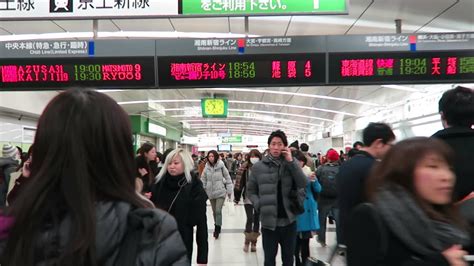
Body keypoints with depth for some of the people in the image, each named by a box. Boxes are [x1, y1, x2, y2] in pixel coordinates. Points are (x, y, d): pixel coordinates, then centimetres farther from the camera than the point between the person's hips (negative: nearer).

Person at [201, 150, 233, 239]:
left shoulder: (221, 165, -10)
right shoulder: (207, 167, -1)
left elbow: (227, 177, -3)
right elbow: (203, 179, 7)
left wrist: (229, 190, -2)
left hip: (220, 192, -4)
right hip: (211, 192, 4)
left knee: (218, 211, -11)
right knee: (214, 211, 14)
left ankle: (217, 229, 1)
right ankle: (217, 227, 30)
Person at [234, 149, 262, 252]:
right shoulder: (245, 169, -5)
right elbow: (240, 183, -2)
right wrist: (237, 197, -1)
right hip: (248, 198, -1)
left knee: (257, 219, 9)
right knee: (250, 219, -7)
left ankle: (254, 242, 22)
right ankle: (247, 241, 10)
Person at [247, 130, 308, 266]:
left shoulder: (291, 164, 1)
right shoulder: (258, 167, -3)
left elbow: (304, 184, -12)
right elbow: (250, 191, 5)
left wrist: (291, 161, -16)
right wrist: (260, 205, -12)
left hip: (289, 220, 2)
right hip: (268, 221, -2)